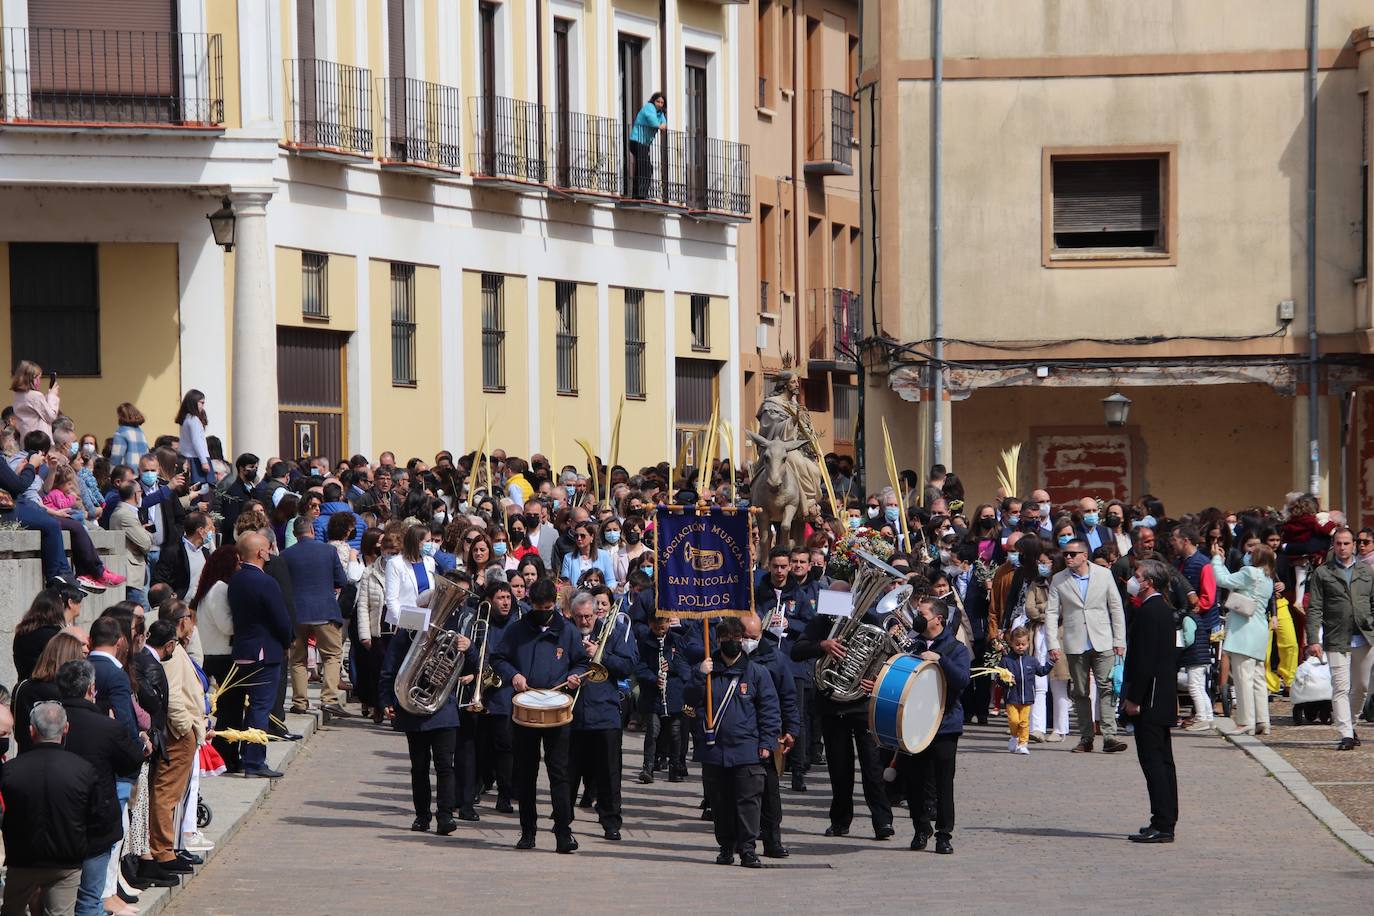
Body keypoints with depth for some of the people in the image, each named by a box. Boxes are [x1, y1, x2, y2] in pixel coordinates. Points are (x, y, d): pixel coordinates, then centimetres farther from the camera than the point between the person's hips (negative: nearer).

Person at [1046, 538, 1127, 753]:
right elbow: (1051, 613, 3)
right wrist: (1053, 644, -6)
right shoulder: (1059, 580, 4)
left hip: (1102, 642, -1)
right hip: (1075, 644, 1)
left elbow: (1116, 608, 5)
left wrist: (1119, 641, 1)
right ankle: (1086, 738, 11)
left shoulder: (1104, 574, 2)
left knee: (1106, 687, -10)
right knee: (1080, 693, 5)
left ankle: (1109, 736, -13)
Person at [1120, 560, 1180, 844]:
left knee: (1154, 761, -9)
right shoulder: (1165, 610, 14)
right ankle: (1165, 821, 18)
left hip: (1150, 701, -10)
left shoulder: (1147, 612, -16)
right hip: (1165, 699, 10)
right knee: (1163, 760, 13)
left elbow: (1144, 660, -21)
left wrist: (1133, 699, -17)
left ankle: (1162, 826, -10)